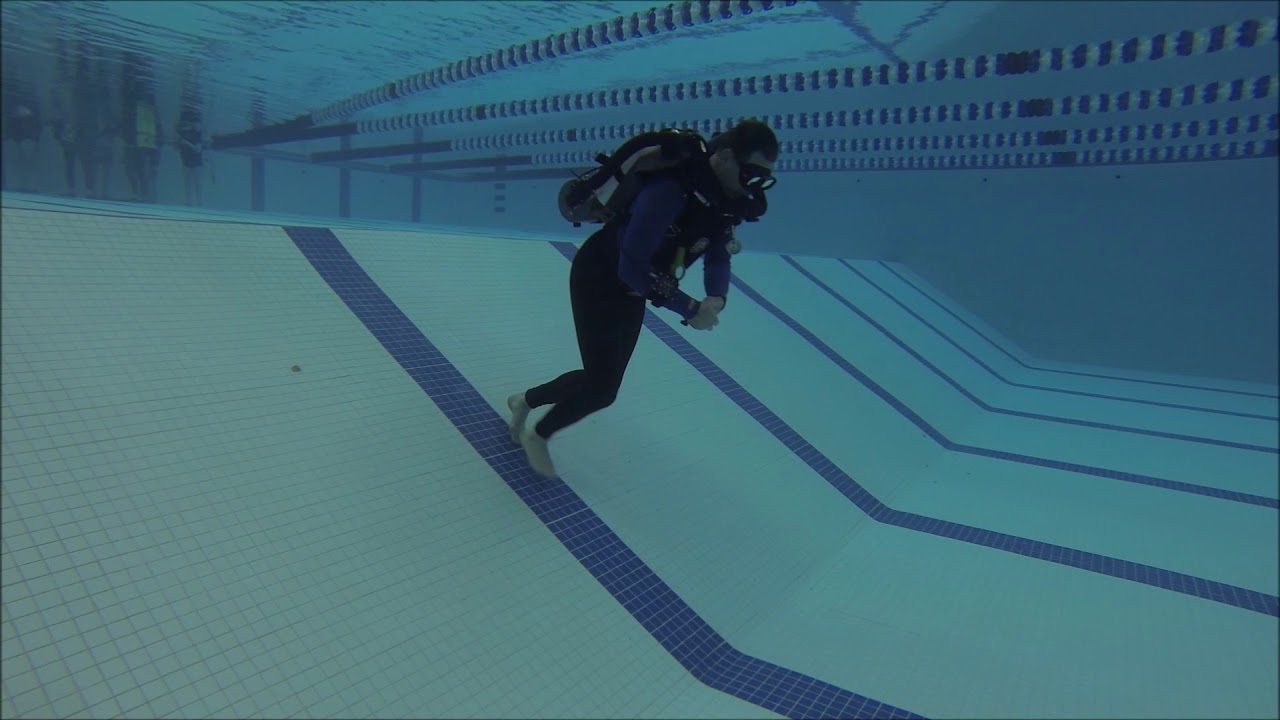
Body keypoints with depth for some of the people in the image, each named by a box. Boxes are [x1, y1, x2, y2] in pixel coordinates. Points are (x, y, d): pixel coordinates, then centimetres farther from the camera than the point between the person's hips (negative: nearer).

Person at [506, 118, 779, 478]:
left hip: (632, 289, 8)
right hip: (598, 278, -8)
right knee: (601, 388, -8)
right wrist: (689, 309, -26)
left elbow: (717, 258, 2)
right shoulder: (670, 189, -34)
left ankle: (525, 400, 38)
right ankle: (538, 436, 20)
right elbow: (632, 267, -33)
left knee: (604, 379, 13)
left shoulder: (725, 197, -8)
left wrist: (717, 299, -20)